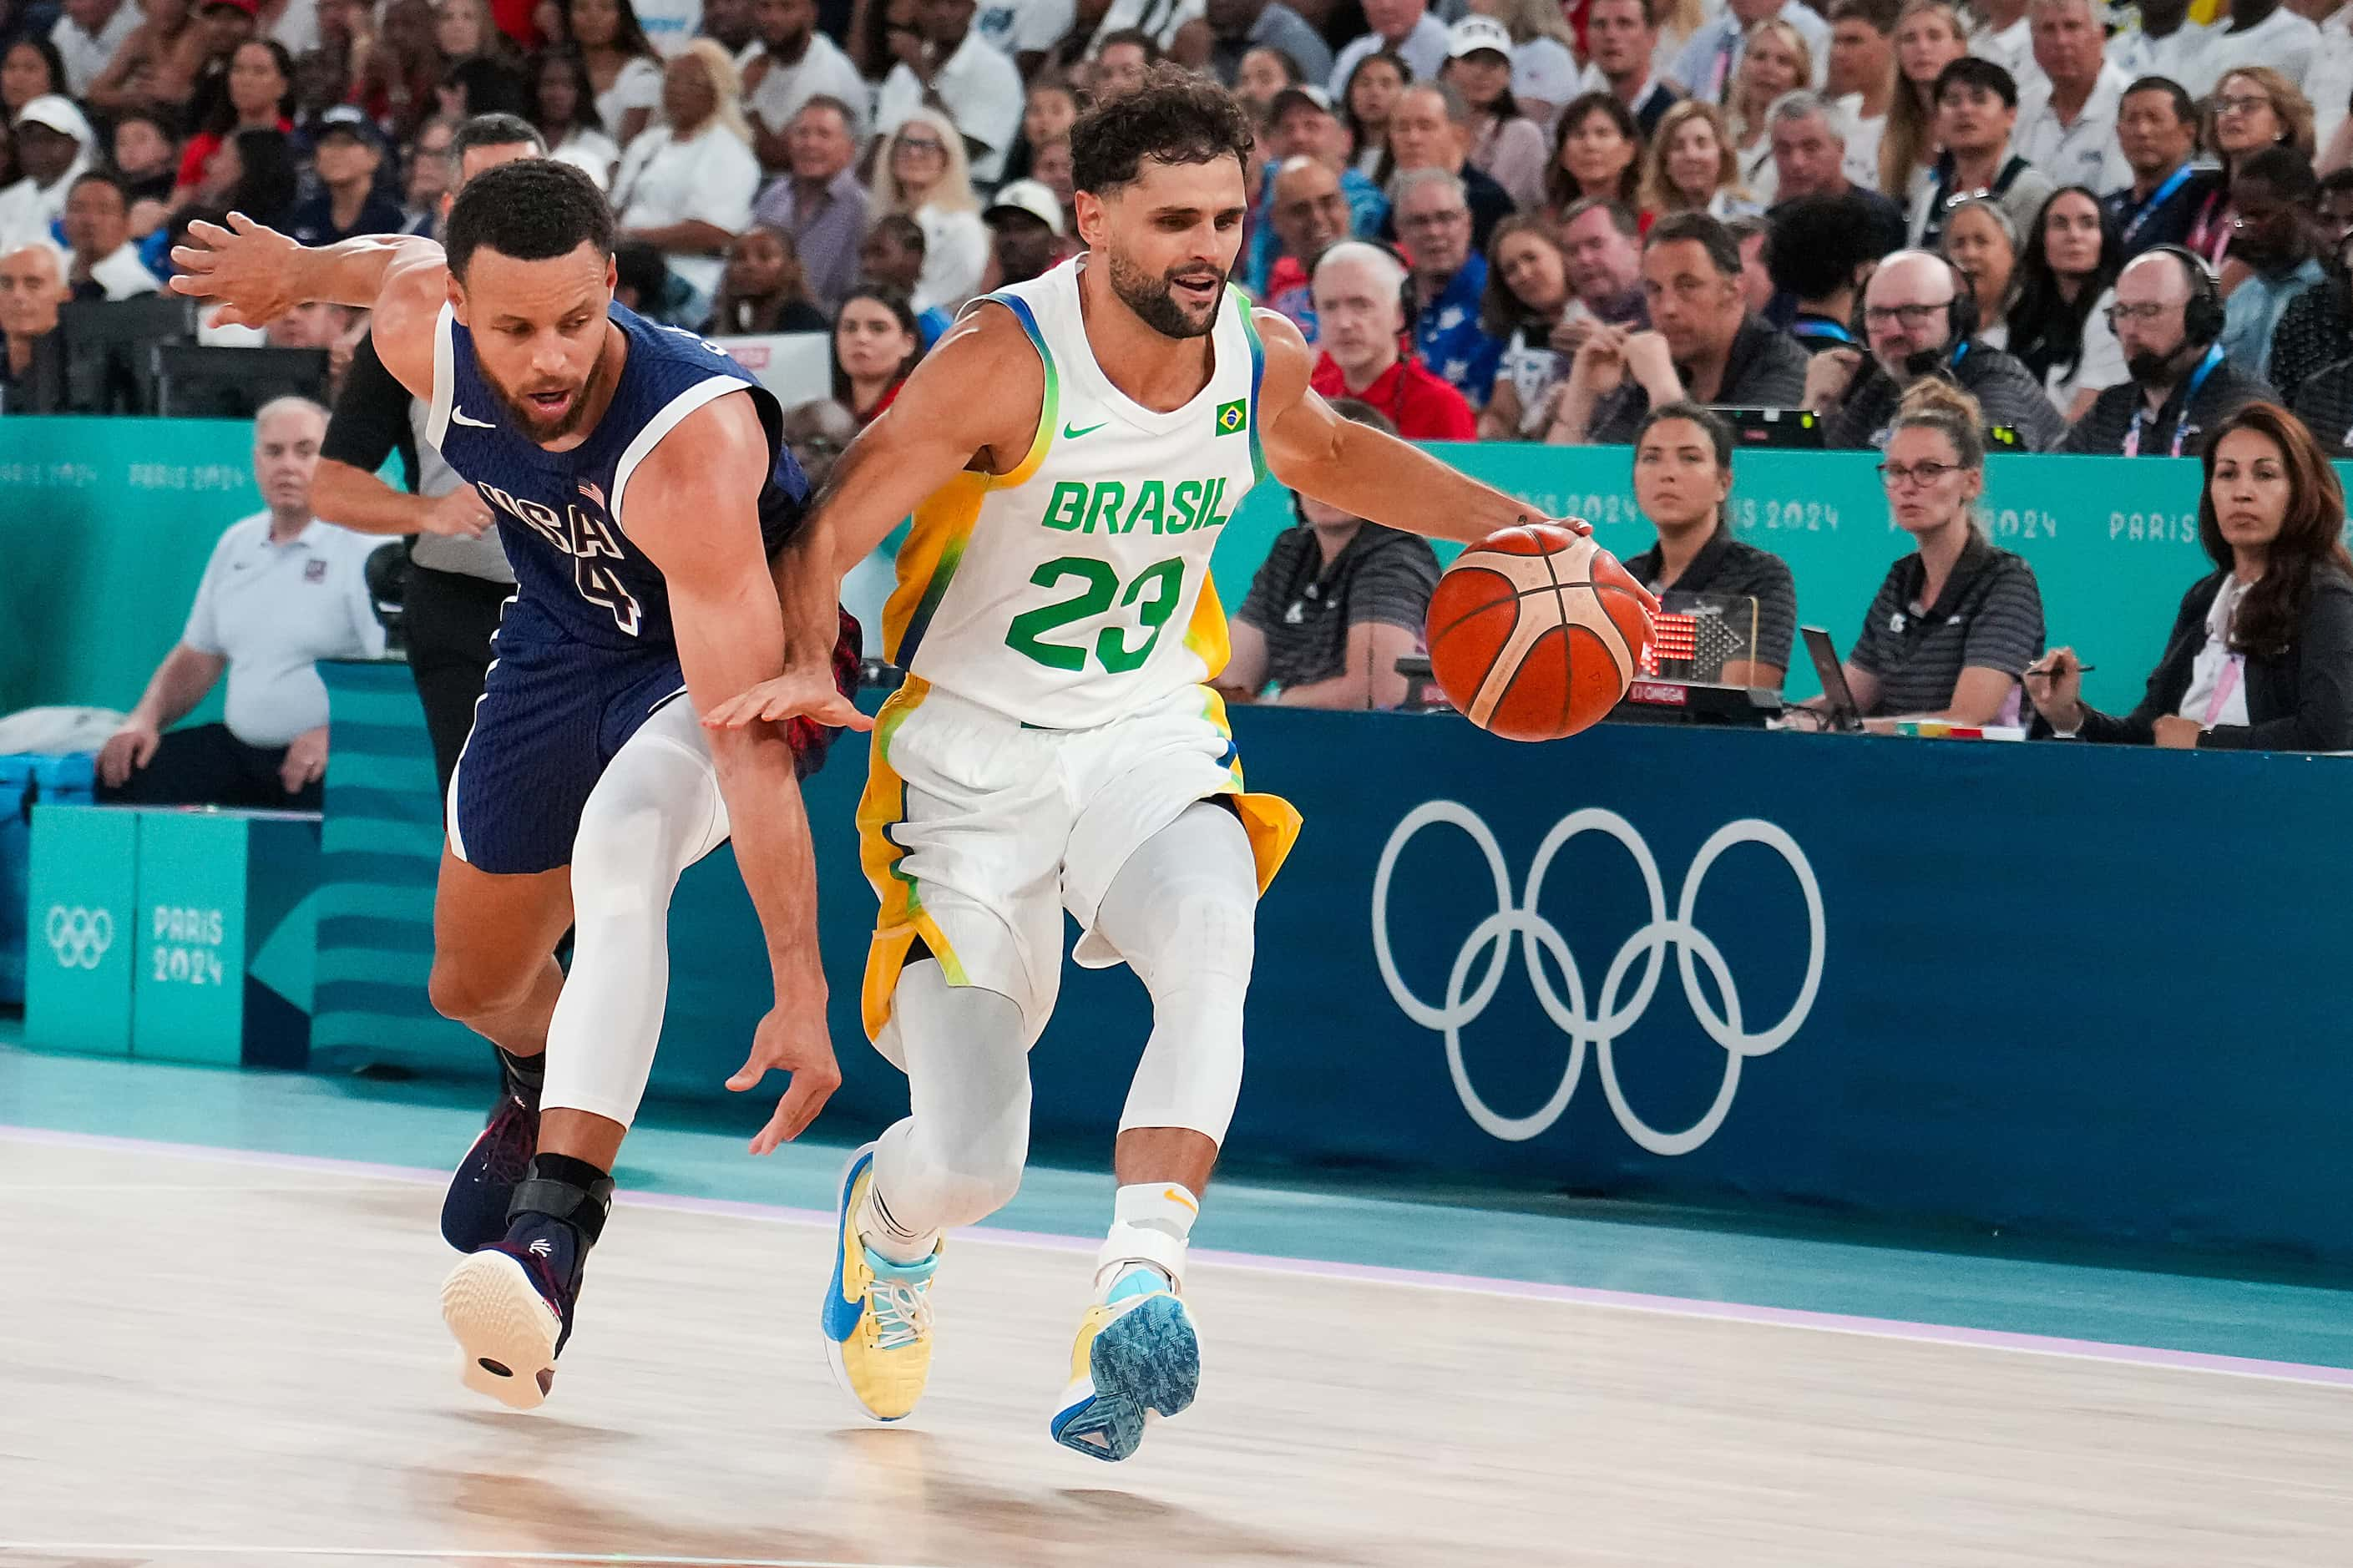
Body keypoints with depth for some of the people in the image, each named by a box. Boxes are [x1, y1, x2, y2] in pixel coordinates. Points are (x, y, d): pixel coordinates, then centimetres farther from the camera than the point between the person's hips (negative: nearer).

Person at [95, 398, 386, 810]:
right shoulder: (237, 543, 18)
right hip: (238, 751, 7)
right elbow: (197, 656, 26)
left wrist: (334, 735, -28)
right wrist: (146, 719, 9)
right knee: (122, 778, -9)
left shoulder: (364, 551, -6)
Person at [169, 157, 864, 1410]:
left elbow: (750, 734, -44)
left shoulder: (689, 445, -42)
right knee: (473, 983, 19)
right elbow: (408, 261, 2)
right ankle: (550, 1083, 56)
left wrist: (800, 990, -46)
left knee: (619, 850, -37)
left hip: (740, 650, -6)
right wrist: (299, 269, 22)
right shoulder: (423, 337, -27)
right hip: (567, 636, 6)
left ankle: (556, 1224, -45)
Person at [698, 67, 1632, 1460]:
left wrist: (1500, 524, 11)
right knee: (968, 1164, -6)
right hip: (974, 755, -3)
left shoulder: (1263, 357, -4)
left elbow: (1326, 455, 21)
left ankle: (1139, 1292, -39)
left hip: (1149, 740, 3)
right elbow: (835, 525, -27)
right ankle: (888, 1218, 33)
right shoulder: (1006, 361, -21)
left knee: (1208, 943, -34)